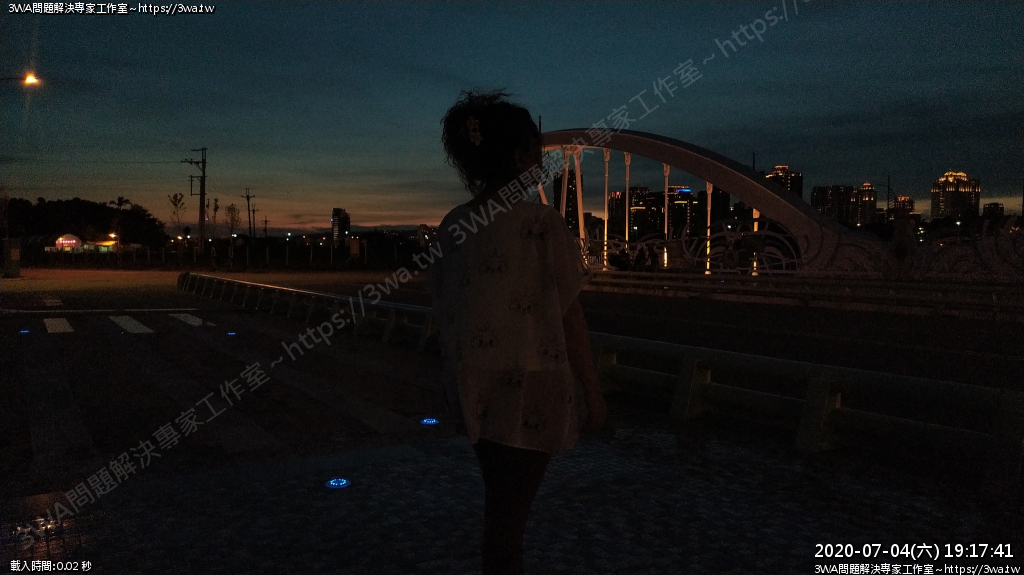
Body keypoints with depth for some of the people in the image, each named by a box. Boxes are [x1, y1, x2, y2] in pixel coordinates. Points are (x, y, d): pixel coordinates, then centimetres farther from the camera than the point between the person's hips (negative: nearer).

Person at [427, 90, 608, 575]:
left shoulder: (452, 226, 0)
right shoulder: (541, 223, -16)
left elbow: (444, 313, 5)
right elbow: (569, 318, -12)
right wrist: (593, 393, -3)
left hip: (477, 386, 6)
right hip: (529, 388, -5)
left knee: (500, 500, 24)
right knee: (510, 510, 8)